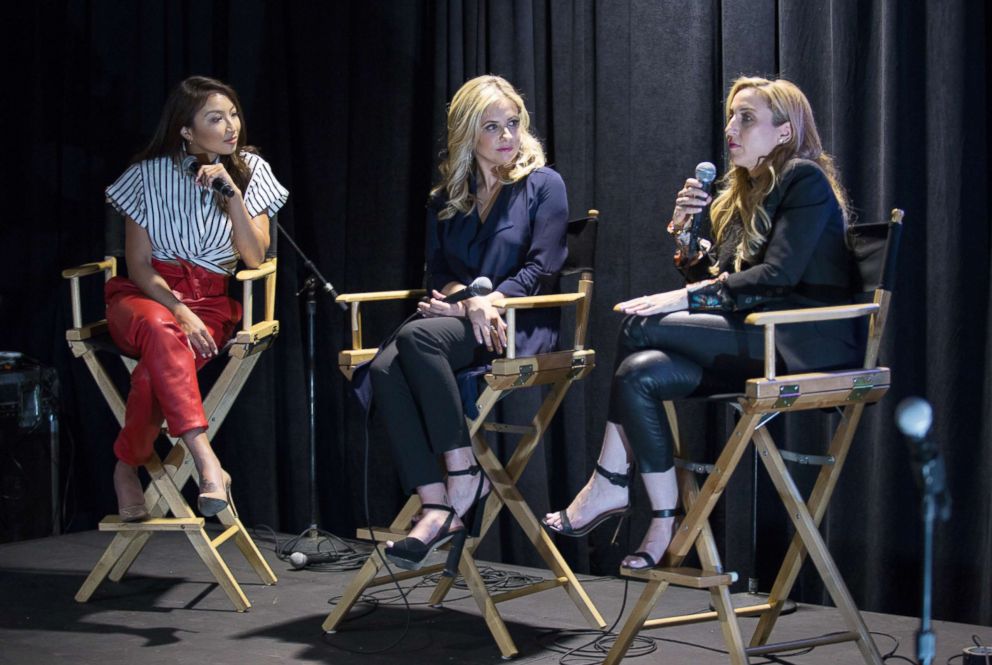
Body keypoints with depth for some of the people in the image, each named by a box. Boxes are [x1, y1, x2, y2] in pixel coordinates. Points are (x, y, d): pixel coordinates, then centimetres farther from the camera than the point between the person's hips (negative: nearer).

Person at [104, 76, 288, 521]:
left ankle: (127, 469, -16)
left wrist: (232, 195, -17)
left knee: (157, 366, -34)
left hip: (210, 303, 1)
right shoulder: (149, 175, 0)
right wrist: (178, 310, -17)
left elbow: (255, 258, -5)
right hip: (144, 294, -1)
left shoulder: (250, 170, 3)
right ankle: (208, 465, -46)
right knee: (161, 330, -40)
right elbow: (138, 264, -1)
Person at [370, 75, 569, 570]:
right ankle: (435, 506, -35)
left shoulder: (543, 185, 6)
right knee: (383, 370, -28)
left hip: (521, 324, -5)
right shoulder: (445, 199, 19)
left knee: (418, 336, -34)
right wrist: (466, 299, -11)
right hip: (457, 319, 5)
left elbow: (542, 268, -4)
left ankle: (463, 475, -27)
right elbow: (437, 273, 13)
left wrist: (490, 300, -18)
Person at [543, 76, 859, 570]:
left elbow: (778, 275, -18)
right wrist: (685, 233, -2)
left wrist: (687, 298, -20)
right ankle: (662, 522, -19)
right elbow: (713, 276, 16)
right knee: (640, 372, -19)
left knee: (641, 327, -20)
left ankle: (607, 486, -9)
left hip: (803, 342, -8)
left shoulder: (805, 180, -6)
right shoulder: (740, 188, 20)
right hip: (754, 335, 8)